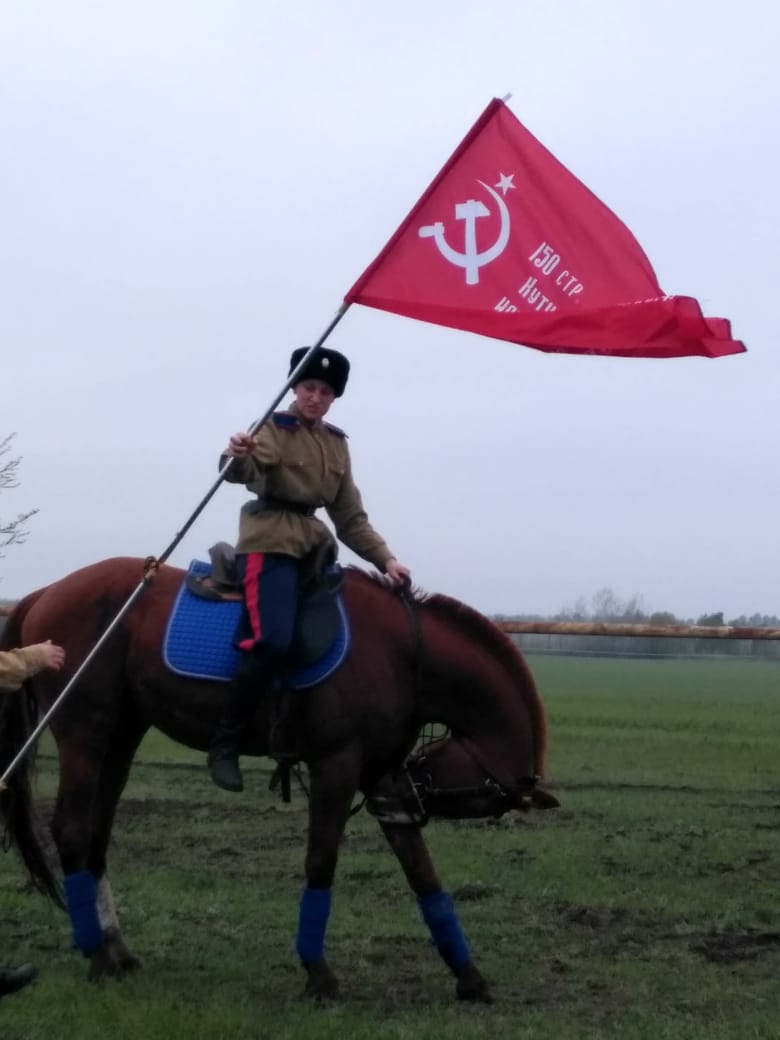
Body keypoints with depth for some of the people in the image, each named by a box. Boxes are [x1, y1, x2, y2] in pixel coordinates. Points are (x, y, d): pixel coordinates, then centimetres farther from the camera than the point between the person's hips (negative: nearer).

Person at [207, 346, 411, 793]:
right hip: (270, 543, -7)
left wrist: (385, 559, 1)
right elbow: (248, 471, -27)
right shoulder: (272, 429, -4)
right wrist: (236, 457, -51)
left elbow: (351, 517, 14)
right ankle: (225, 746, -15)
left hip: (314, 544, 8)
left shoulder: (337, 444, 14)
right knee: (272, 641, -24)